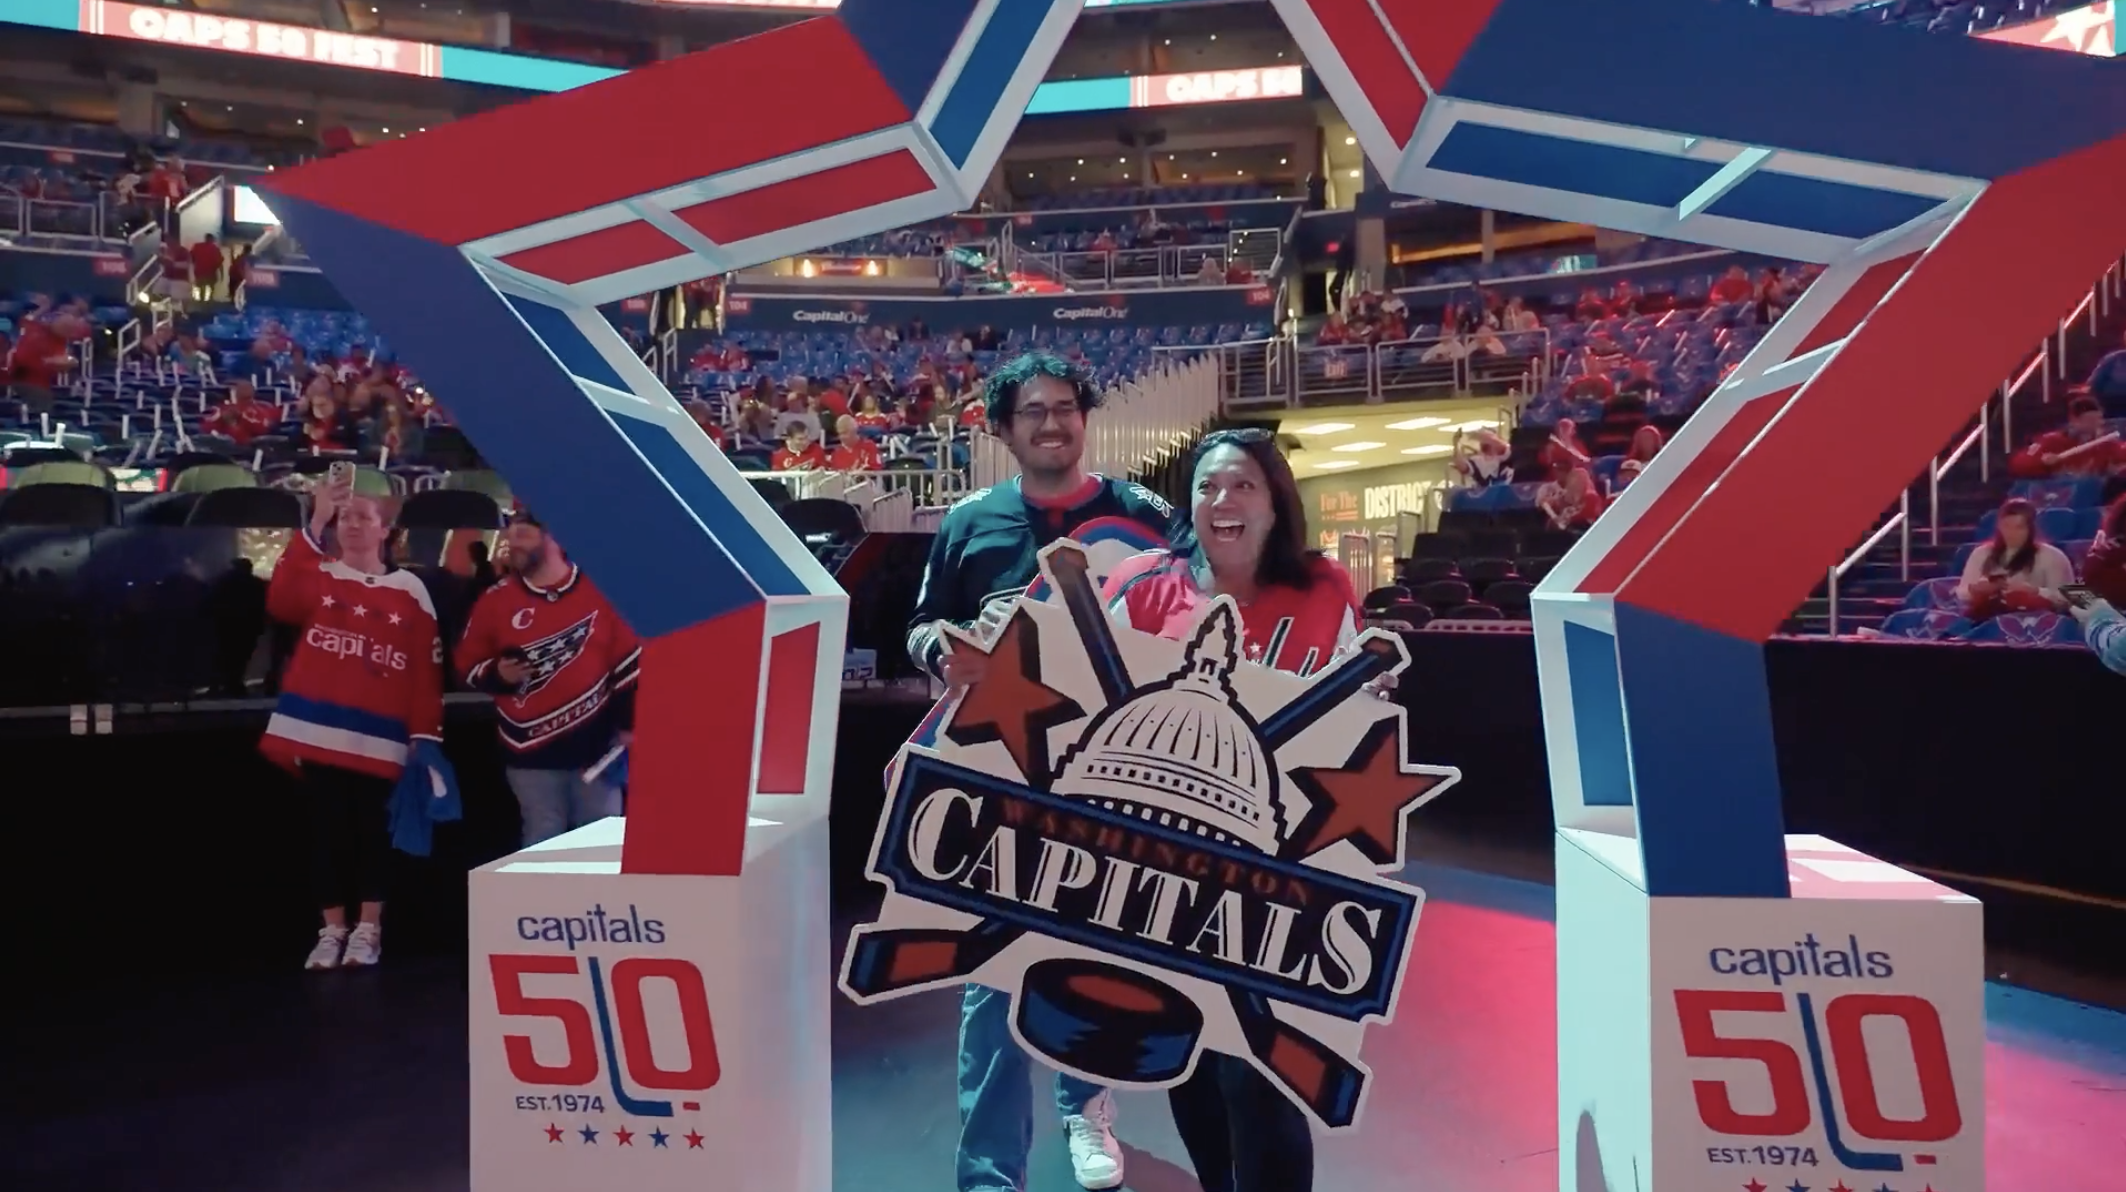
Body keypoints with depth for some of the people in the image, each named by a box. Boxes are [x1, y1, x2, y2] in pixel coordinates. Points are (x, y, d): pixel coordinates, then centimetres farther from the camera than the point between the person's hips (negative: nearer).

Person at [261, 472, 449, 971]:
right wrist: (316, 522, -22)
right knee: (327, 830, 6)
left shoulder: (410, 590, 5)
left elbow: (427, 670, 3)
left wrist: (426, 734, -5)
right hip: (319, 730, 1)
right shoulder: (317, 578, 7)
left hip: (380, 737, -1)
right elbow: (280, 602, -18)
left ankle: (368, 930, 14)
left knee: (373, 831, 5)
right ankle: (332, 931, 14)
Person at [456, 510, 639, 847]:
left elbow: (629, 661, 1)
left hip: (594, 745, -1)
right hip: (531, 751, 2)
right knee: (542, 844, 10)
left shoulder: (601, 591, -2)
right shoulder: (495, 599, 3)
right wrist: (497, 674, -12)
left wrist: (628, 726, 0)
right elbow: (467, 663, 9)